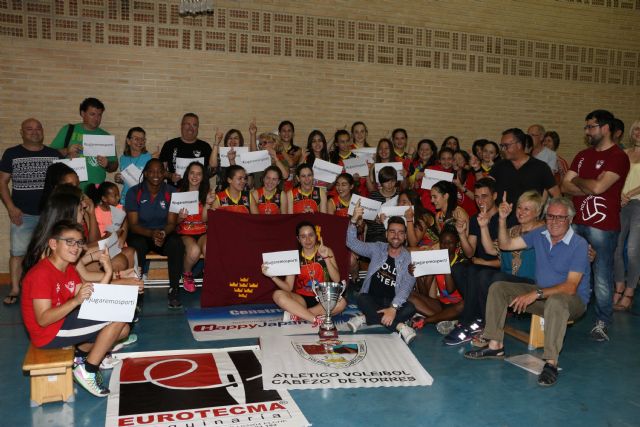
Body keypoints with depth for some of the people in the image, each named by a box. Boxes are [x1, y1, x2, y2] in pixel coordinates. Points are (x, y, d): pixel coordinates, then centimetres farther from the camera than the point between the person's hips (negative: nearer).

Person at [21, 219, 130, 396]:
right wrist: (76, 300, -38)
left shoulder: (69, 269, 8)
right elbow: (43, 320, -27)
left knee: (123, 329, 9)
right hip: (50, 333, -9)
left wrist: (107, 273, -11)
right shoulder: (41, 274, -21)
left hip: (65, 322, 9)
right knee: (118, 317, -16)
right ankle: (87, 371, -8)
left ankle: (80, 355, 15)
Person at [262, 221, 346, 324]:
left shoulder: (326, 251, 0)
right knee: (278, 295, -27)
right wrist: (272, 276, -19)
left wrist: (326, 258, -20)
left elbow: (336, 280, -9)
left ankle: (296, 314, -23)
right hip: (302, 299, 0)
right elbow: (288, 287, -2)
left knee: (341, 302, -33)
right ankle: (316, 319, -29)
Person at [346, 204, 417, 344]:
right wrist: (354, 221, -18)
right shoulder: (377, 248, 5)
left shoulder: (409, 259, -4)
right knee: (362, 299, -32)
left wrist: (393, 308, -32)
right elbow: (352, 243, -1)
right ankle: (399, 326, -32)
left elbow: (406, 286, -17)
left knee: (410, 308, -32)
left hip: (395, 302, -1)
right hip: (372, 299, 1)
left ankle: (365, 318, -28)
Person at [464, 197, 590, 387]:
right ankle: (495, 346, -4)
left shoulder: (579, 244, -18)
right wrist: (503, 219, -10)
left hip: (573, 299, -7)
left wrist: (536, 294, -35)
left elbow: (570, 287, -26)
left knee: (556, 301, -42)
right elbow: (506, 245, 5)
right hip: (542, 294, 7)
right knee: (498, 288, -5)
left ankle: (551, 363, -35)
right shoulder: (540, 235, 1)